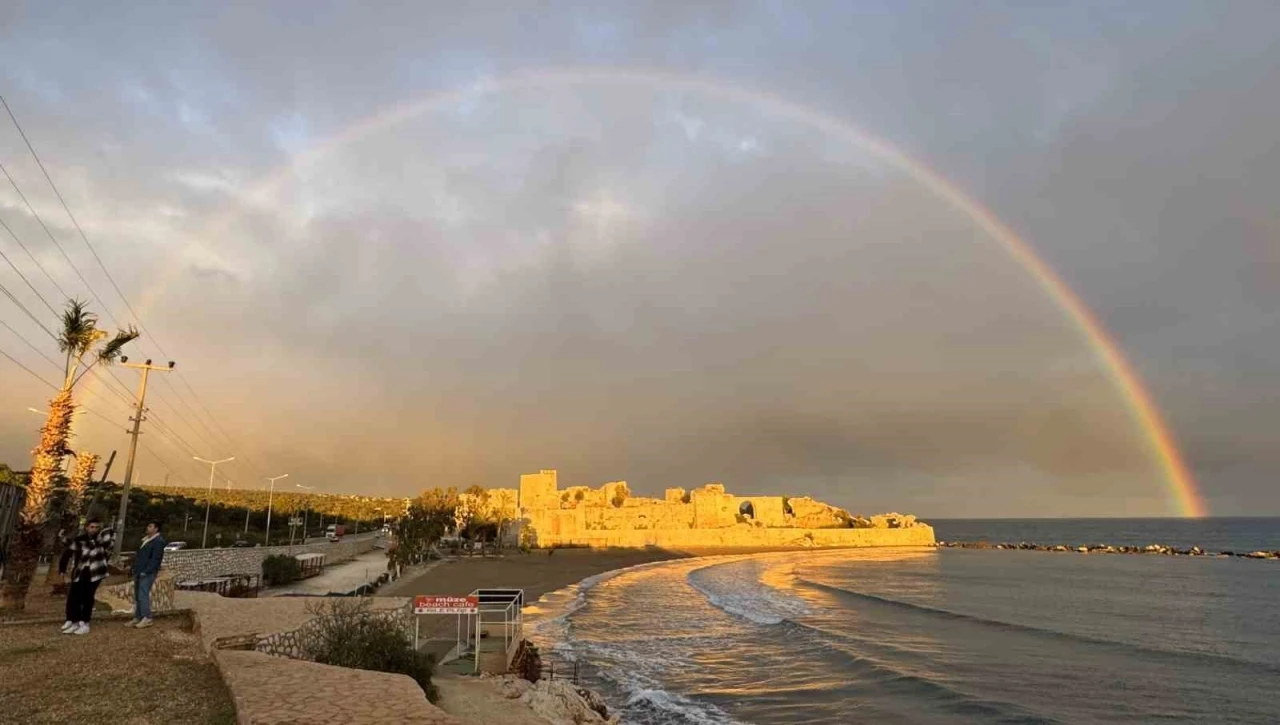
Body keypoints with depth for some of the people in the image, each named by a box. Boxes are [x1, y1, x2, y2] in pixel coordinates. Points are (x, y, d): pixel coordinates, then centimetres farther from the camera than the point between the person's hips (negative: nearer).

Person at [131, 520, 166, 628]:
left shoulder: (159, 541, -12)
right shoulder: (145, 539, 18)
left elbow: (156, 559, -18)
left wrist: (146, 571, -22)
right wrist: (134, 568, 13)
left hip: (147, 573, -9)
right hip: (138, 572, 9)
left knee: (143, 595, -12)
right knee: (137, 596, 11)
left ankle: (147, 619, -8)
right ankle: (137, 618, 17)